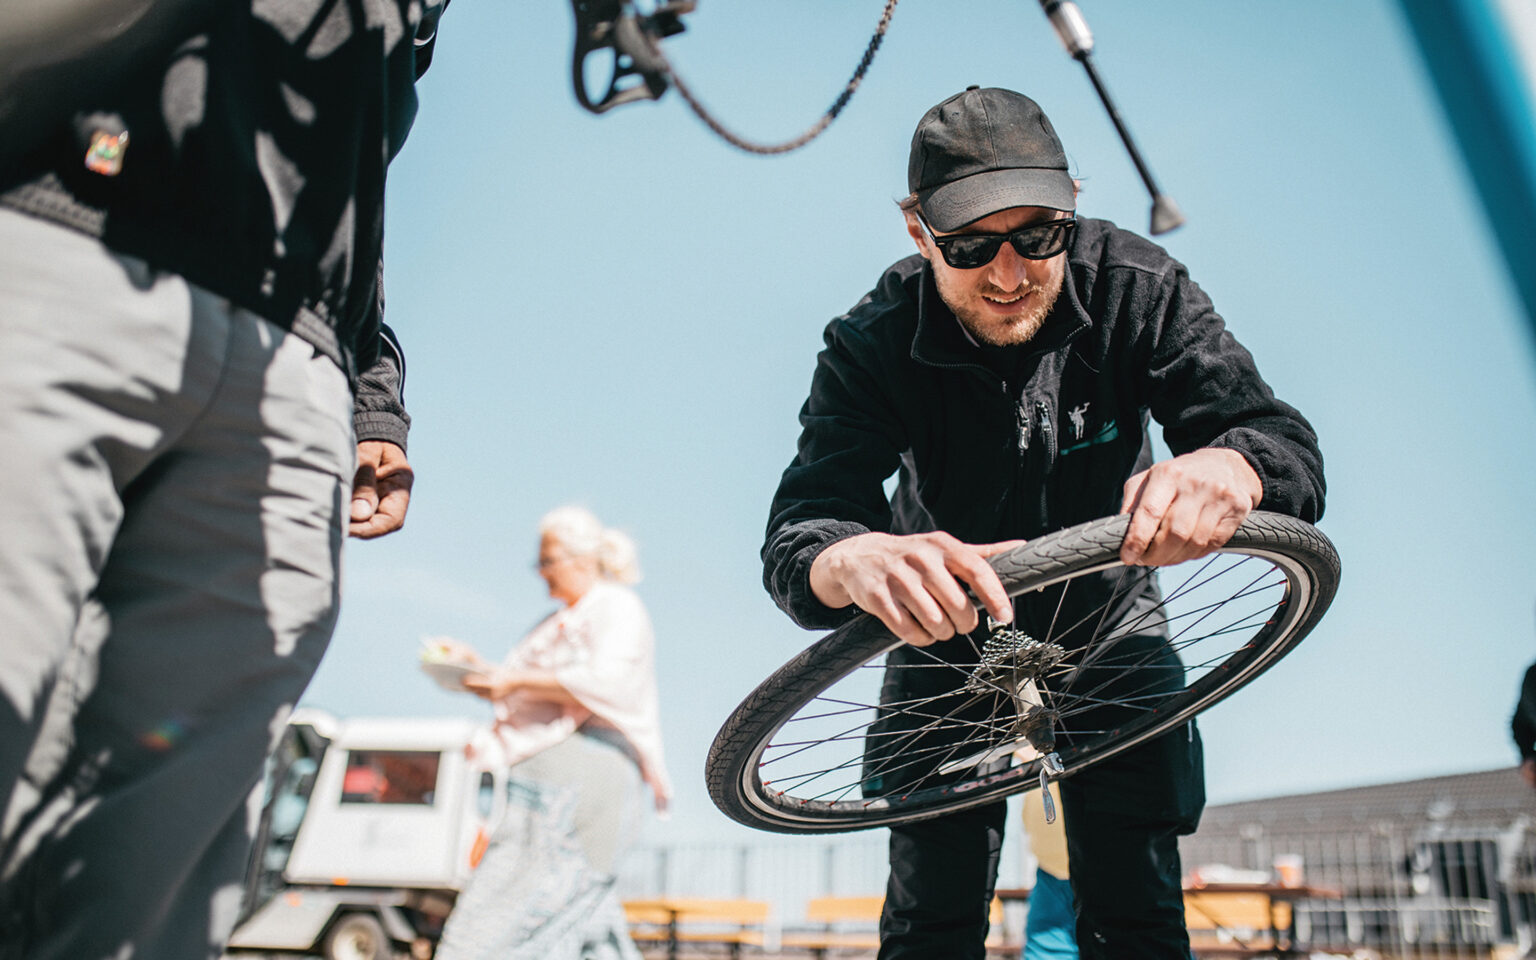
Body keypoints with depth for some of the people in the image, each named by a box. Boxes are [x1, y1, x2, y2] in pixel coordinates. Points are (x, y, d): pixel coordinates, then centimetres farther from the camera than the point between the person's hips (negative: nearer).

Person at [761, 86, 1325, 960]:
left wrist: (1227, 469, -54)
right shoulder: (874, 342, -24)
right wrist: (854, 561, -61)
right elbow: (795, 539, -35)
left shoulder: (1139, 288, -21)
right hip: (950, 634, 0)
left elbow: (1290, 448, -28)